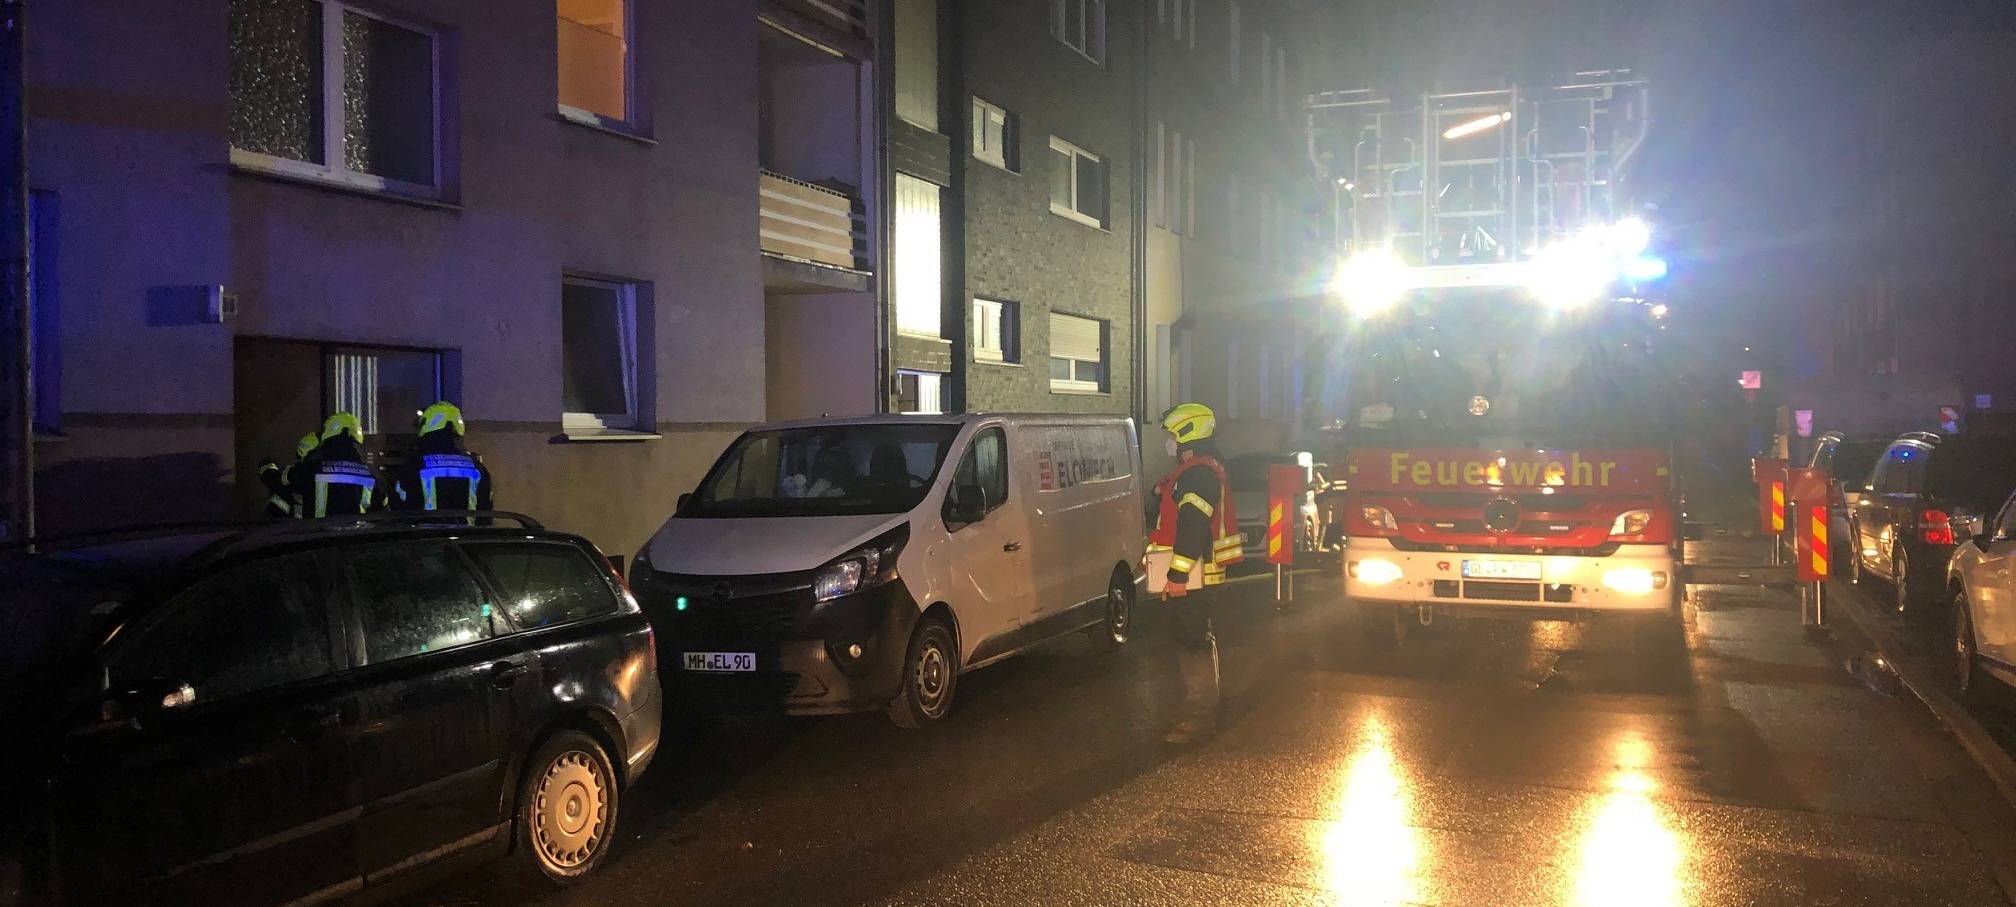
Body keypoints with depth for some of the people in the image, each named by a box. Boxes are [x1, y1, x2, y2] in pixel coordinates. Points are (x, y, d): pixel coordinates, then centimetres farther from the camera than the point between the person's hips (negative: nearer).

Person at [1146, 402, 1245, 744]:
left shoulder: (1199, 473, -17)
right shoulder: (1197, 469, 18)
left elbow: (1193, 528, -24)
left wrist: (1178, 574, -25)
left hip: (1192, 575, -11)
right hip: (1194, 575, 11)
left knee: (1193, 643, -7)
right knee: (1194, 641, 16)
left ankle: (1198, 718, -3)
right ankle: (1202, 712, 25)